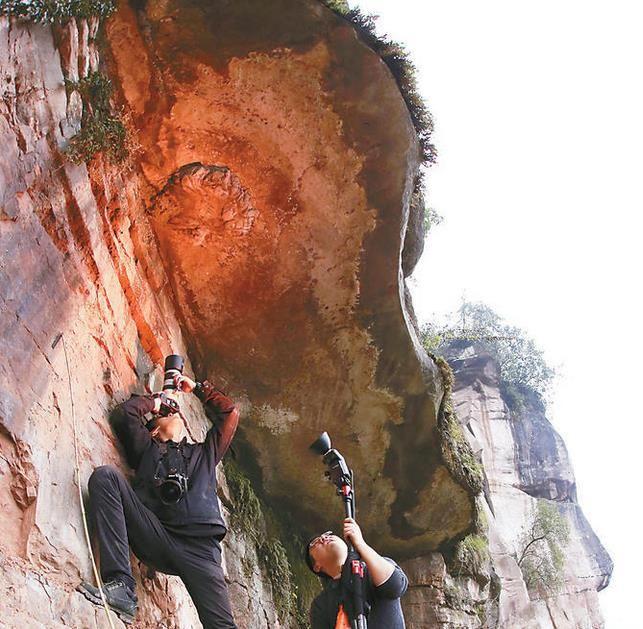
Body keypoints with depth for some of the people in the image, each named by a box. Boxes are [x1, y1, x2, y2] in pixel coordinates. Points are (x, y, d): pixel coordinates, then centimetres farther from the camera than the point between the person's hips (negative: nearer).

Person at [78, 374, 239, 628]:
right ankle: (119, 585, -30)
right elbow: (125, 413, 17)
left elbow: (230, 412, 33)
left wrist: (197, 387, 39)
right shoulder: (147, 449, 29)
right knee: (106, 475, -21)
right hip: (156, 540, 0)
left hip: (200, 547, 1)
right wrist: (155, 400, 34)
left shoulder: (204, 453, 34)